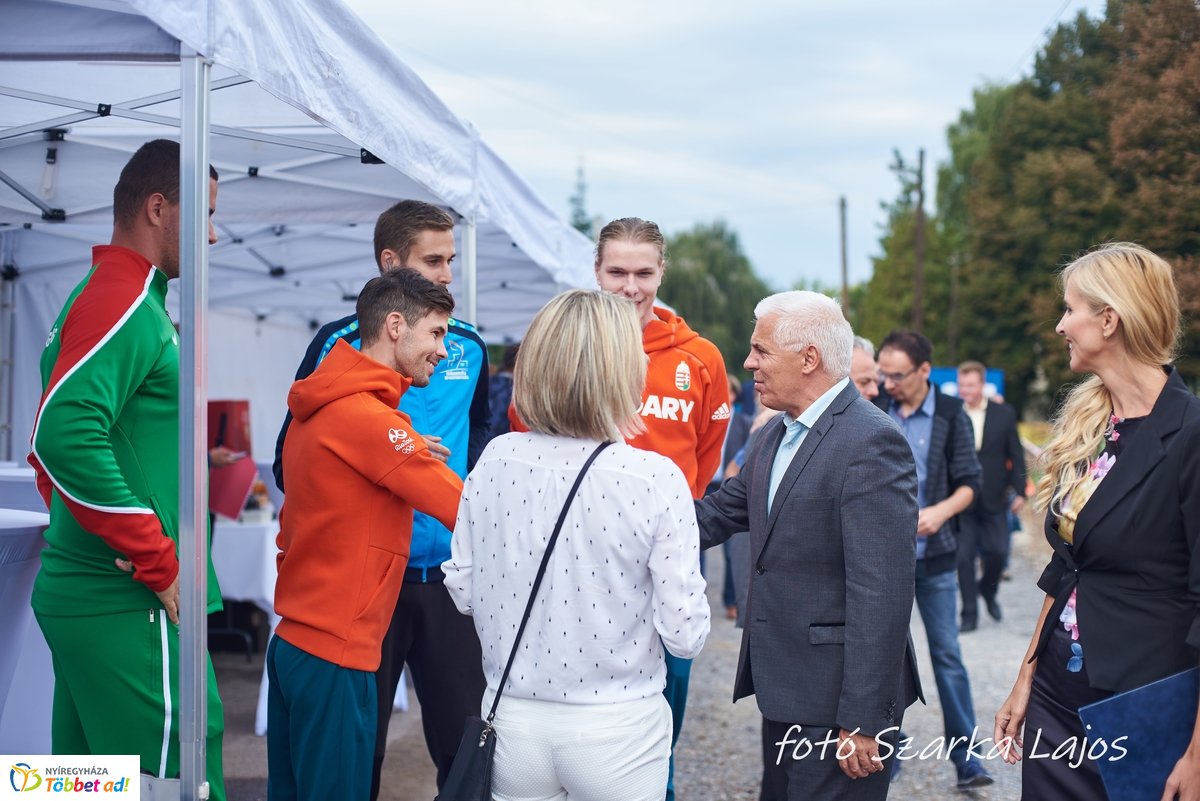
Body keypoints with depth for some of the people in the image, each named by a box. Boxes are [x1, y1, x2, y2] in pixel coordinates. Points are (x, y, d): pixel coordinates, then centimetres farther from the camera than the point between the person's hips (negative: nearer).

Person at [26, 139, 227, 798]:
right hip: (129, 608, -10)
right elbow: (65, 438, -26)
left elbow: (50, 445, 24)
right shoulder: (127, 304, -14)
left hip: (75, 591, 10)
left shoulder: (97, 294, 18)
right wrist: (158, 563, -20)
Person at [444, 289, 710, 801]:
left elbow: (463, 590, 3)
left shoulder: (495, 460, -8)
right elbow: (685, 636, -15)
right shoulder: (655, 478, -18)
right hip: (616, 729, -2)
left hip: (512, 719, 3)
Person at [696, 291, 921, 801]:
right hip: (785, 691, 9)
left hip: (836, 699, -9)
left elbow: (881, 595, -23)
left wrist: (863, 720, -23)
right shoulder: (778, 434, 11)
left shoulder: (870, 443, -19)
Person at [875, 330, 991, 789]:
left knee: (947, 654, 2)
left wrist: (942, 511, -20)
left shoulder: (950, 415, -4)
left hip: (933, 555, -1)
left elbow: (970, 482, -2)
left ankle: (966, 759, 8)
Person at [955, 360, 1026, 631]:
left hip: (993, 499, 1)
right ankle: (969, 613, 8)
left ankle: (988, 590, 32)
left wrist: (1019, 491, -1)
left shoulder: (1004, 414, 3)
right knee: (964, 557, -1)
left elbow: (1016, 456, 6)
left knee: (997, 552, 2)